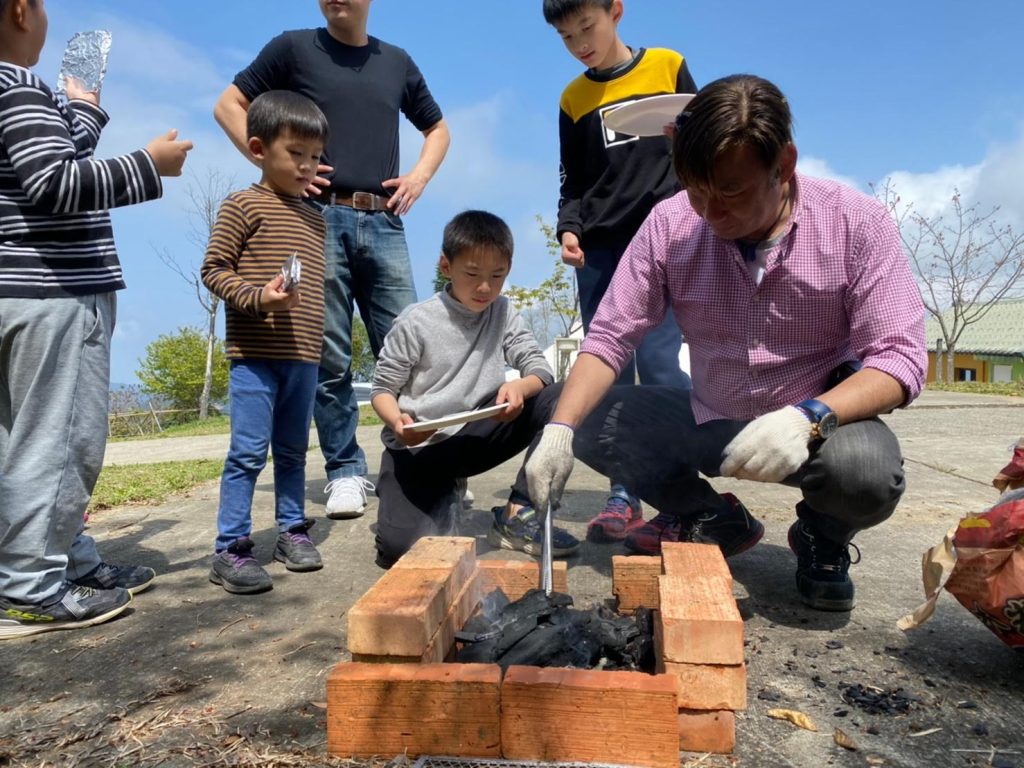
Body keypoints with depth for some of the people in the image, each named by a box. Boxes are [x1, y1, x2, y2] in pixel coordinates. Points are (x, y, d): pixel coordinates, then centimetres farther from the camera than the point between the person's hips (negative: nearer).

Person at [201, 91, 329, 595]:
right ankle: (230, 549, 3)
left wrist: (318, 344, 15)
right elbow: (213, 269, -6)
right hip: (254, 354, -6)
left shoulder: (315, 218, 16)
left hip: (303, 357, 6)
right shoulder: (243, 206, -2)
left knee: (293, 451, 14)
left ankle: (292, 530, 26)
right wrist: (258, 297, -21)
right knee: (248, 452, -5)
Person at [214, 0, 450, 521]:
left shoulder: (397, 62, 18)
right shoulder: (295, 48, 9)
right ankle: (345, 470, 8)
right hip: (319, 218, -3)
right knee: (330, 356, -2)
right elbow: (228, 106, 9)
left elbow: (437, 129, 29)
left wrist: (419, 176, 11)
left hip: (383, 223, 3)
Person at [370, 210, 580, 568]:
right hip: (416, 447, -3)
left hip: (474, 436, 4)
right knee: (401, 547, -25)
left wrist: (520, 387, -27)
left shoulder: (503, 313, 2)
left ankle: (517, 515, -9)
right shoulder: (416, 322, -10)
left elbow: (540, 369, -3)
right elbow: (382, 388, -5)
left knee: (557, 399, -16)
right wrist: (397, 420, -27)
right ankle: (442, 496, 12)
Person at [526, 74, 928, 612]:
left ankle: (822, 539, 5)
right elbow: (609, 338, -12)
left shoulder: (857, 224, -16)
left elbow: (900, 359, -18)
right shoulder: (669, 225, -13)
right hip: (710, 423, 3)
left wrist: (808, 418, -37)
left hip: (818, 424, -2)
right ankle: (712, 523, 9)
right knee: (590, 421, -14)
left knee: (866, 470, -35)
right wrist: (559, 431, -27)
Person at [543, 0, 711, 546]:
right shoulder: (573, 99, 14)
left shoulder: (669, 67, 8)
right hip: (599, 251, 3)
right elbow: (572, 183, 14)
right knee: (608, 373, -1)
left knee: (658, 366, -14)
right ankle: (623, 495, 7)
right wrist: (569, 228, -3)